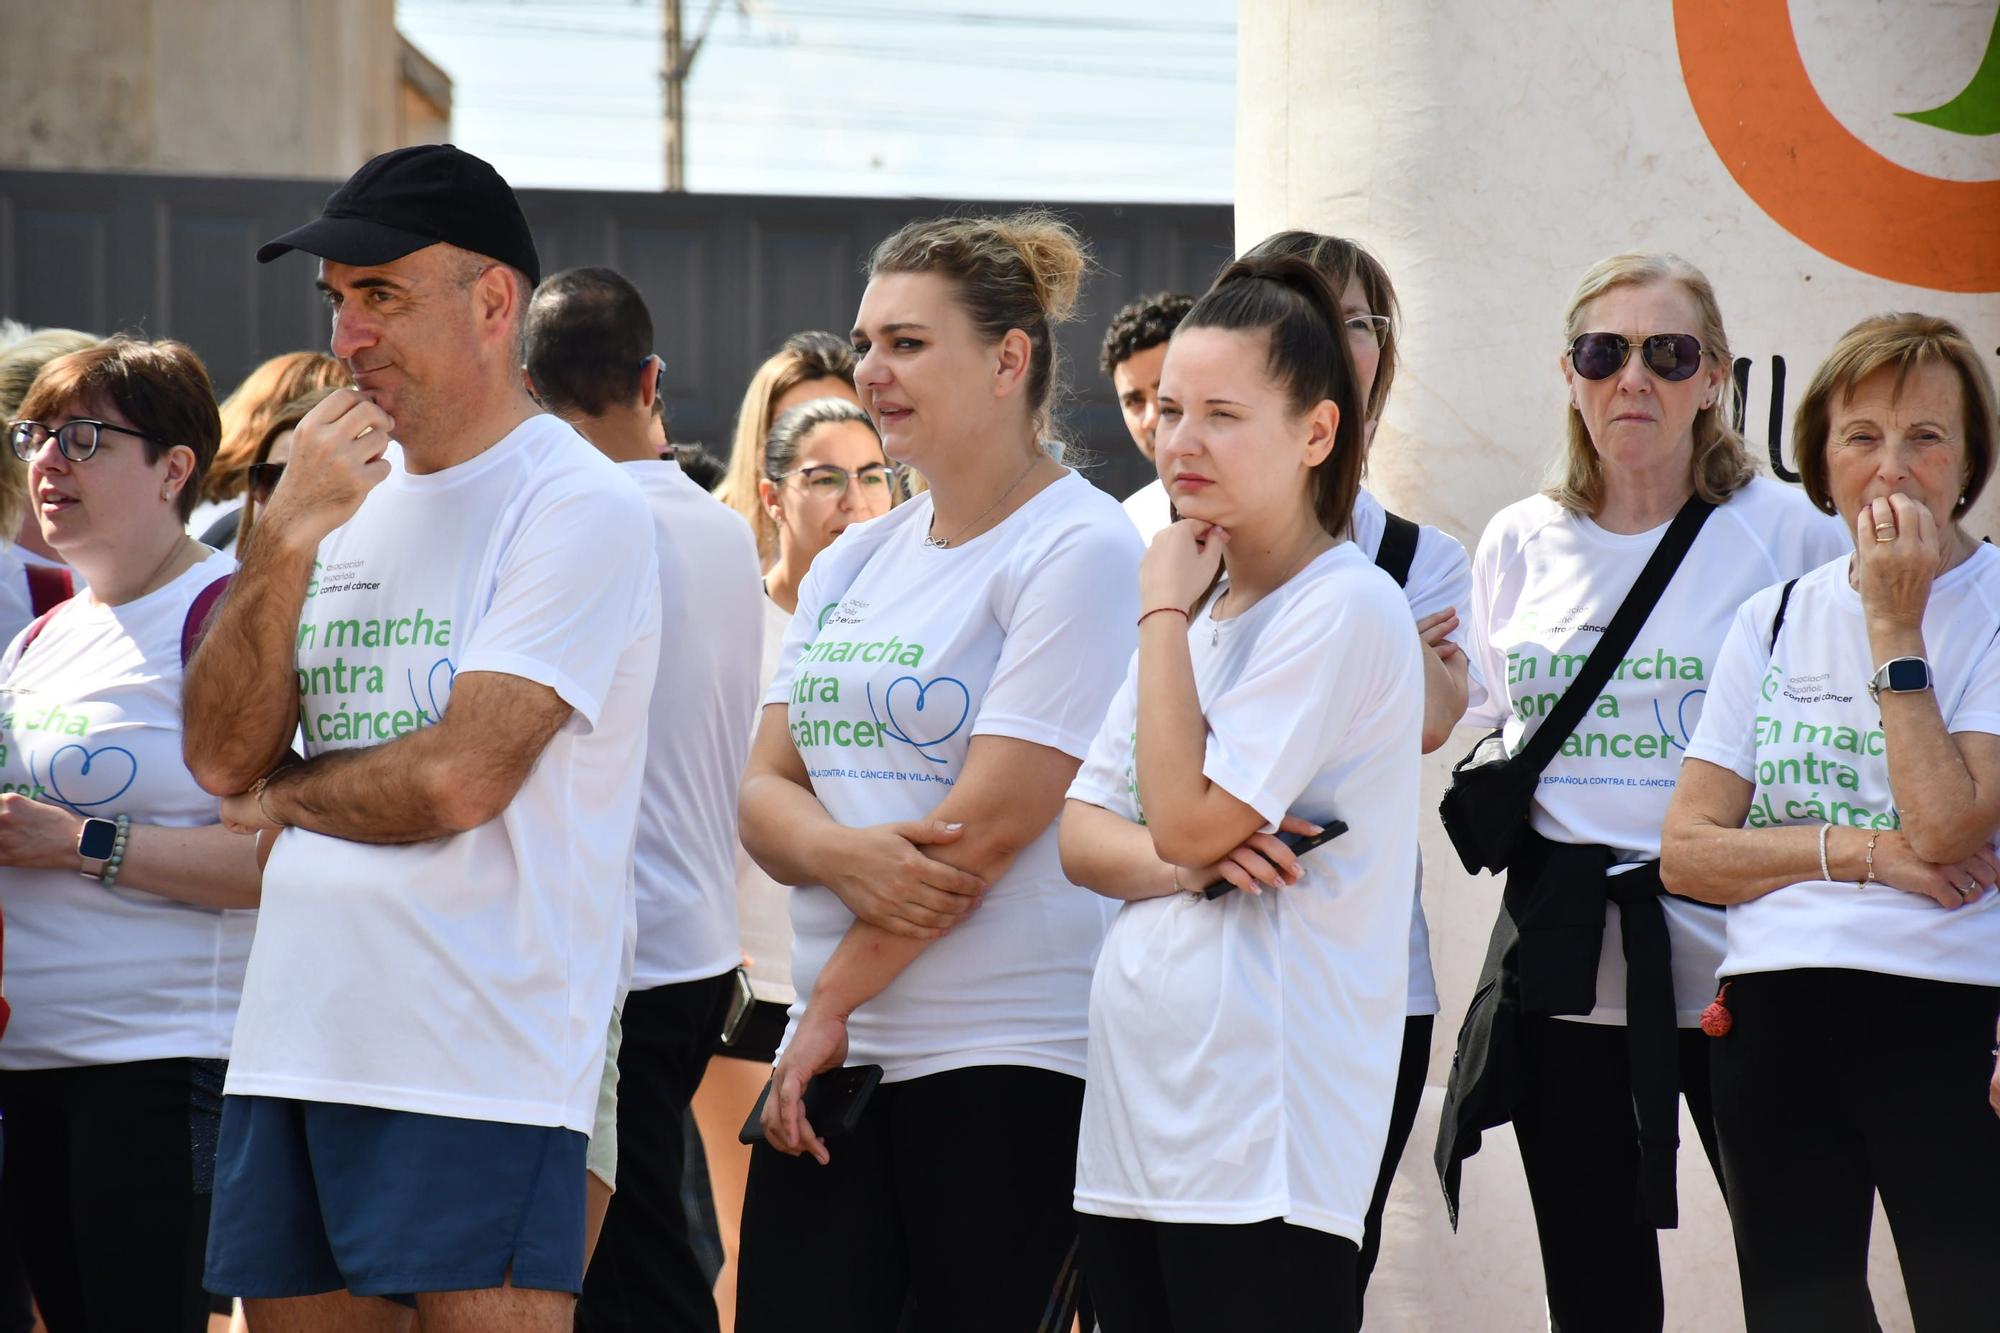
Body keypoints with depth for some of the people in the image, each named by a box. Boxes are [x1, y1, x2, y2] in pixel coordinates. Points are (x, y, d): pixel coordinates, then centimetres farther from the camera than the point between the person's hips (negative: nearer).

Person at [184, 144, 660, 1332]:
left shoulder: (580, 508, -7)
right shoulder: (351, 496, 15)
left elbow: (456, 780, -17)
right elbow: (222, 758, 6)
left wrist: (282, 796, 1)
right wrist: (289, 536, -6)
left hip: (483, 1065, -7)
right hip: (293, 1044, 7)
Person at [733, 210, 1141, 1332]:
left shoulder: (1080, 553, -8)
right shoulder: (857, 562, 16)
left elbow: (989, 829, -14)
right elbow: (765, 794, 11)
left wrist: (832, 999, -8)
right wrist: (842, 852, -13)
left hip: (1013, 1062, -6)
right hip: (837, 1063, 7)